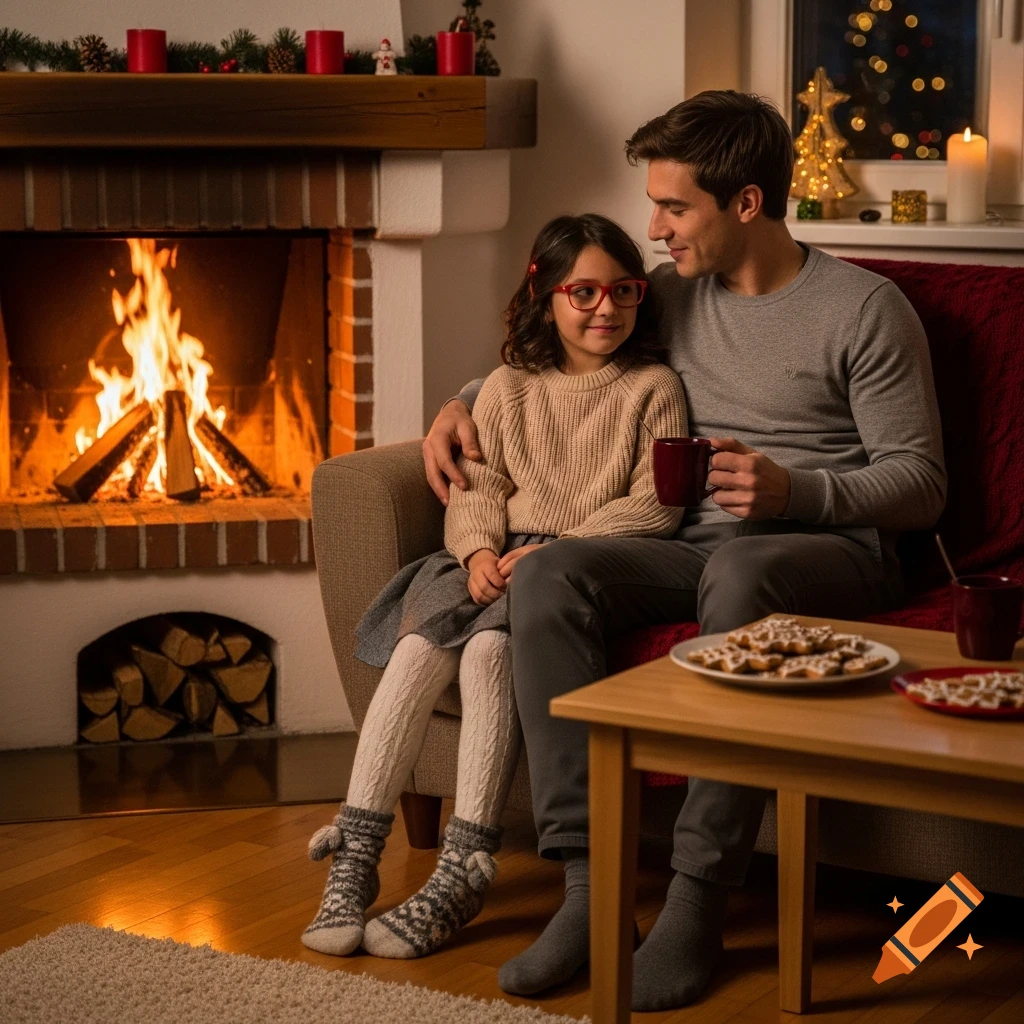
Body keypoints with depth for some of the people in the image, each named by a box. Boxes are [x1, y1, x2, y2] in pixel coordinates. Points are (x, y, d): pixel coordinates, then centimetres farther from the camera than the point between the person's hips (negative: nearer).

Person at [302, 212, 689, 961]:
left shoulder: (653, 388, 7)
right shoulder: (508, 389, 19)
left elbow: (654, 506, -3)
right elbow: (477, 487, 12)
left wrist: (557, 549, -15)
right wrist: (480, 549, -11)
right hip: (499, 562, 4)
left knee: (489, 647, -34)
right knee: (421, 644, -28)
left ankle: (464, 867, -36)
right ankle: (355, 857, -30)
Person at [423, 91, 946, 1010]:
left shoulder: (864, 308, -2)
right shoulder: (675, 297, 15)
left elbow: (920, 484, -6)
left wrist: (795, 491, -22)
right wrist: (462, 404, 13)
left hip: (832, 548, -5)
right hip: (696, 546, 5)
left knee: (739, 568, -41)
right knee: (547, 574, -25)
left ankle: (697, 901, -37)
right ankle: (589, 883, -30)